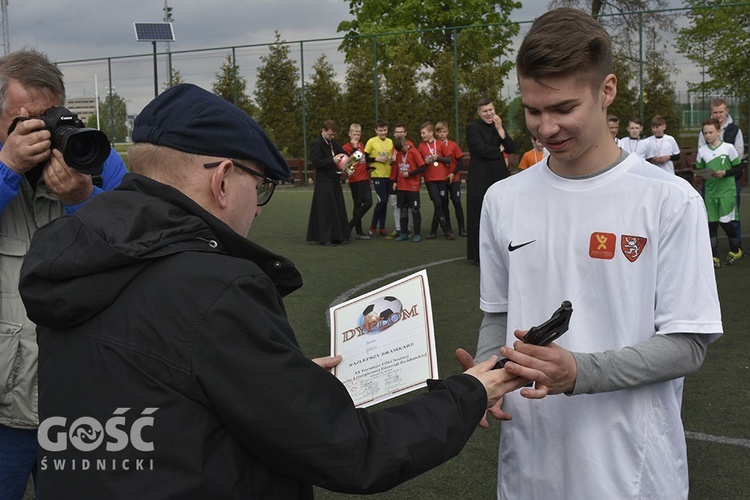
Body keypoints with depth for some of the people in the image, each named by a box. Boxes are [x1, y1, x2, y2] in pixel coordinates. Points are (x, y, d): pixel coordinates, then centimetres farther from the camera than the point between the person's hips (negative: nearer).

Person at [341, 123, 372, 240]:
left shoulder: (361, 145, 16)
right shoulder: (347, 147, -6)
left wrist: (368, 168, 15)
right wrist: (354, 147, -23)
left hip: (365, 178, 7)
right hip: (355, 180, -7)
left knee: (368, 202, 1)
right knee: (358, 204, -3)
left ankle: (351, 226, 9)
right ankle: (358, 231, 5)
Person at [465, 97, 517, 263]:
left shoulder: (498, 126, 14)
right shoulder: (473, 128, -4)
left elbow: (512, 149, 3)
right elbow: (482, 149, -16)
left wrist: (500, 129, -6)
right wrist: (499, 150, 0)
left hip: (499, 176, 5)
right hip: (480, 179, -5)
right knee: (481, 216, -2)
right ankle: (480, 254, 5)